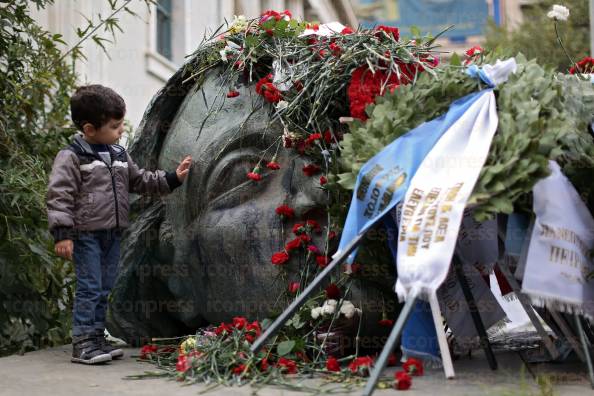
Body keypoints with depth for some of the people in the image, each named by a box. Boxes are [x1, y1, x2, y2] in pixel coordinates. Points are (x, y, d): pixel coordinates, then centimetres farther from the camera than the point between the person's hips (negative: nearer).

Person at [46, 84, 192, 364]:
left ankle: (97, 338, 20)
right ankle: (82, 344, -2)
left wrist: (172, 178, 11)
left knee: (104, 290, 11)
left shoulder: (119, 155, 11)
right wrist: (62, 234, -21)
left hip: (112, 234, 7)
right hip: (86, 234, -7)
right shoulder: (71, 157, -11)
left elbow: (140, 181, 21)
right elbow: (59, 196, -15)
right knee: (89, 289, -8)